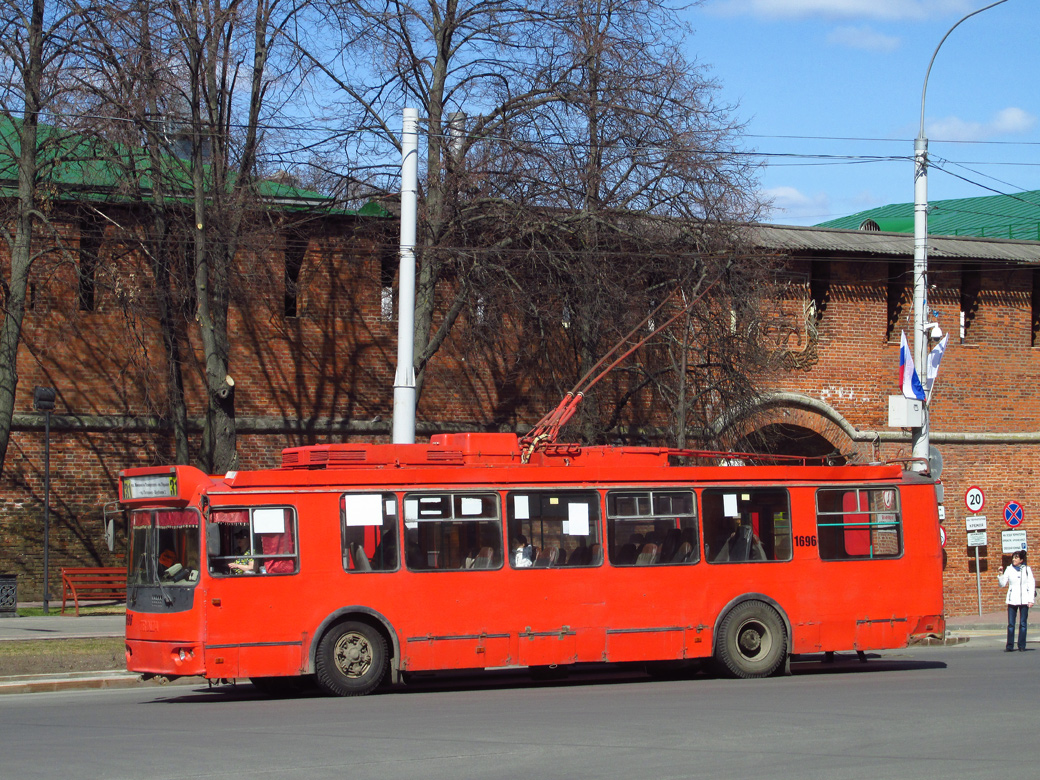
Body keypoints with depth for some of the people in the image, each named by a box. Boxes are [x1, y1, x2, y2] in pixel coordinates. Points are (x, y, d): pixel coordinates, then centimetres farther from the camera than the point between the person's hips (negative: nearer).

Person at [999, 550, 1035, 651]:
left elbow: (1032, 584, 2)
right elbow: (1002, 584, 7)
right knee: (1011, 624, -3)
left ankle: (1022, 645, 5)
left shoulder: (1027, 569, 4)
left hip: (1024, 600, -1)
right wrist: (1000, 575, -10)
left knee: (1023, 623, 0)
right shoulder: (1009, 569, 8)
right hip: (1012, 600, 1)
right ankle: (1009, 646, -1)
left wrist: (1031, 600, -5)